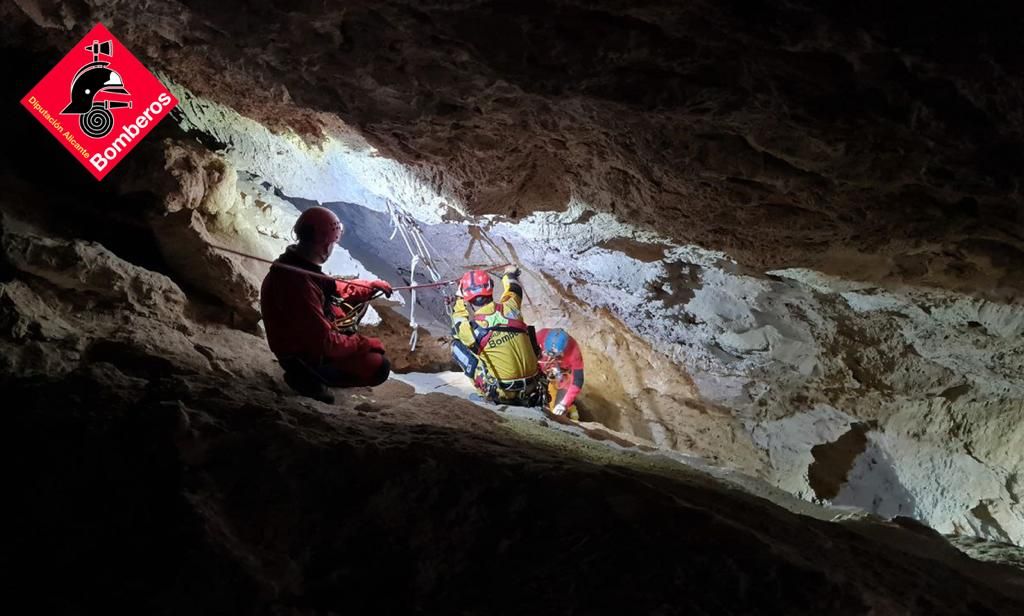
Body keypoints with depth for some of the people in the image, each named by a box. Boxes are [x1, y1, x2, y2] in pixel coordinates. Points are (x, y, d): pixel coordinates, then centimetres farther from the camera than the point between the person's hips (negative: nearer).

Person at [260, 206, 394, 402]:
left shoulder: (291, 264, -6)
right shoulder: (299, 285, -36)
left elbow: (332, 287, 14)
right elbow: (325, 342, -30)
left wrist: (371, 286, 15)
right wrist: (366, 344, -16)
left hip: (304, 339, 10)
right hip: (304, 356, -9)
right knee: (379, 367, -15)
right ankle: (309, 376, -5)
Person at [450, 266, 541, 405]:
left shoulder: (469, 327, -16)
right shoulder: (510, 308, -7)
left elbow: (457, 321, 12)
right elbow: (514, 290, 19)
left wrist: (460, 299, 30)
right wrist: (510, 274, 42)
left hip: (501, 394, -4)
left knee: (457, 346, 4)